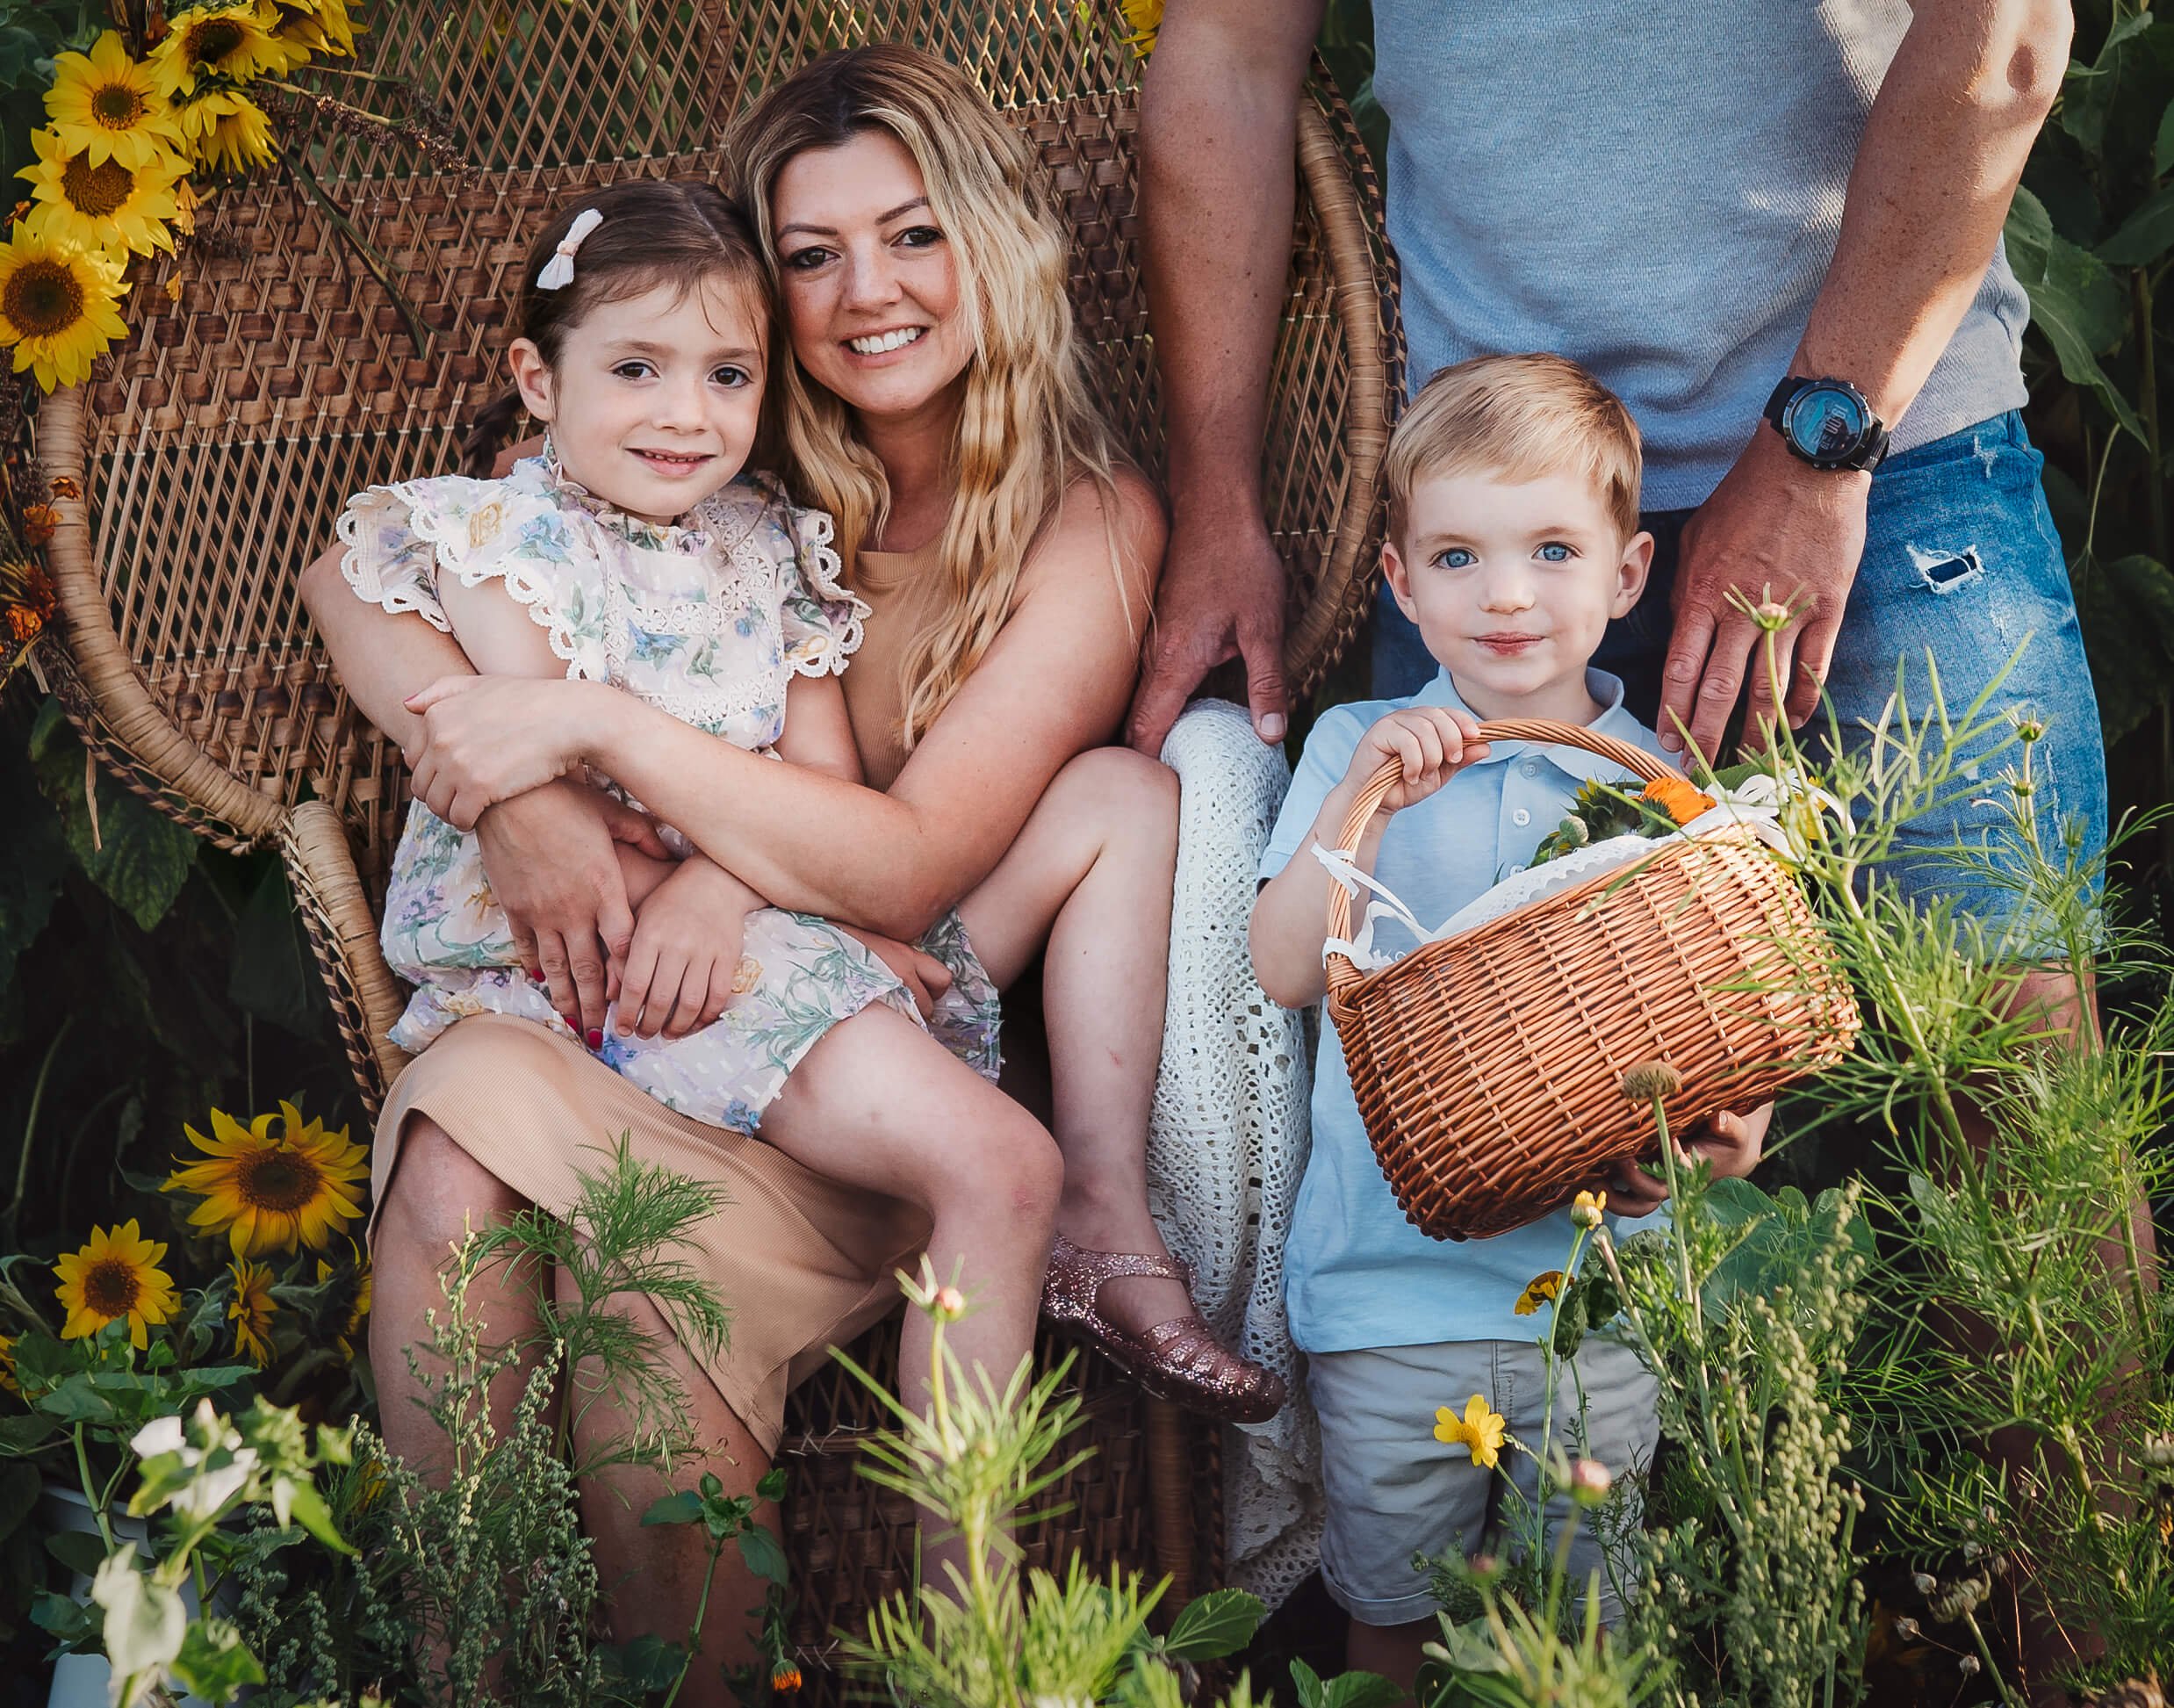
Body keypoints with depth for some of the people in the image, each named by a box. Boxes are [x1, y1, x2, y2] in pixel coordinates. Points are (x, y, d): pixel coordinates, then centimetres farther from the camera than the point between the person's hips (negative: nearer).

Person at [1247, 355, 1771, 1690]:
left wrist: (1727, 1132, -19)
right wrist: (1361, 803, -22)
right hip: (1390, 1283, 0)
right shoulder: (1358, 749, 0)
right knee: (1391, 1613, 14)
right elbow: (1287, 970, -10)